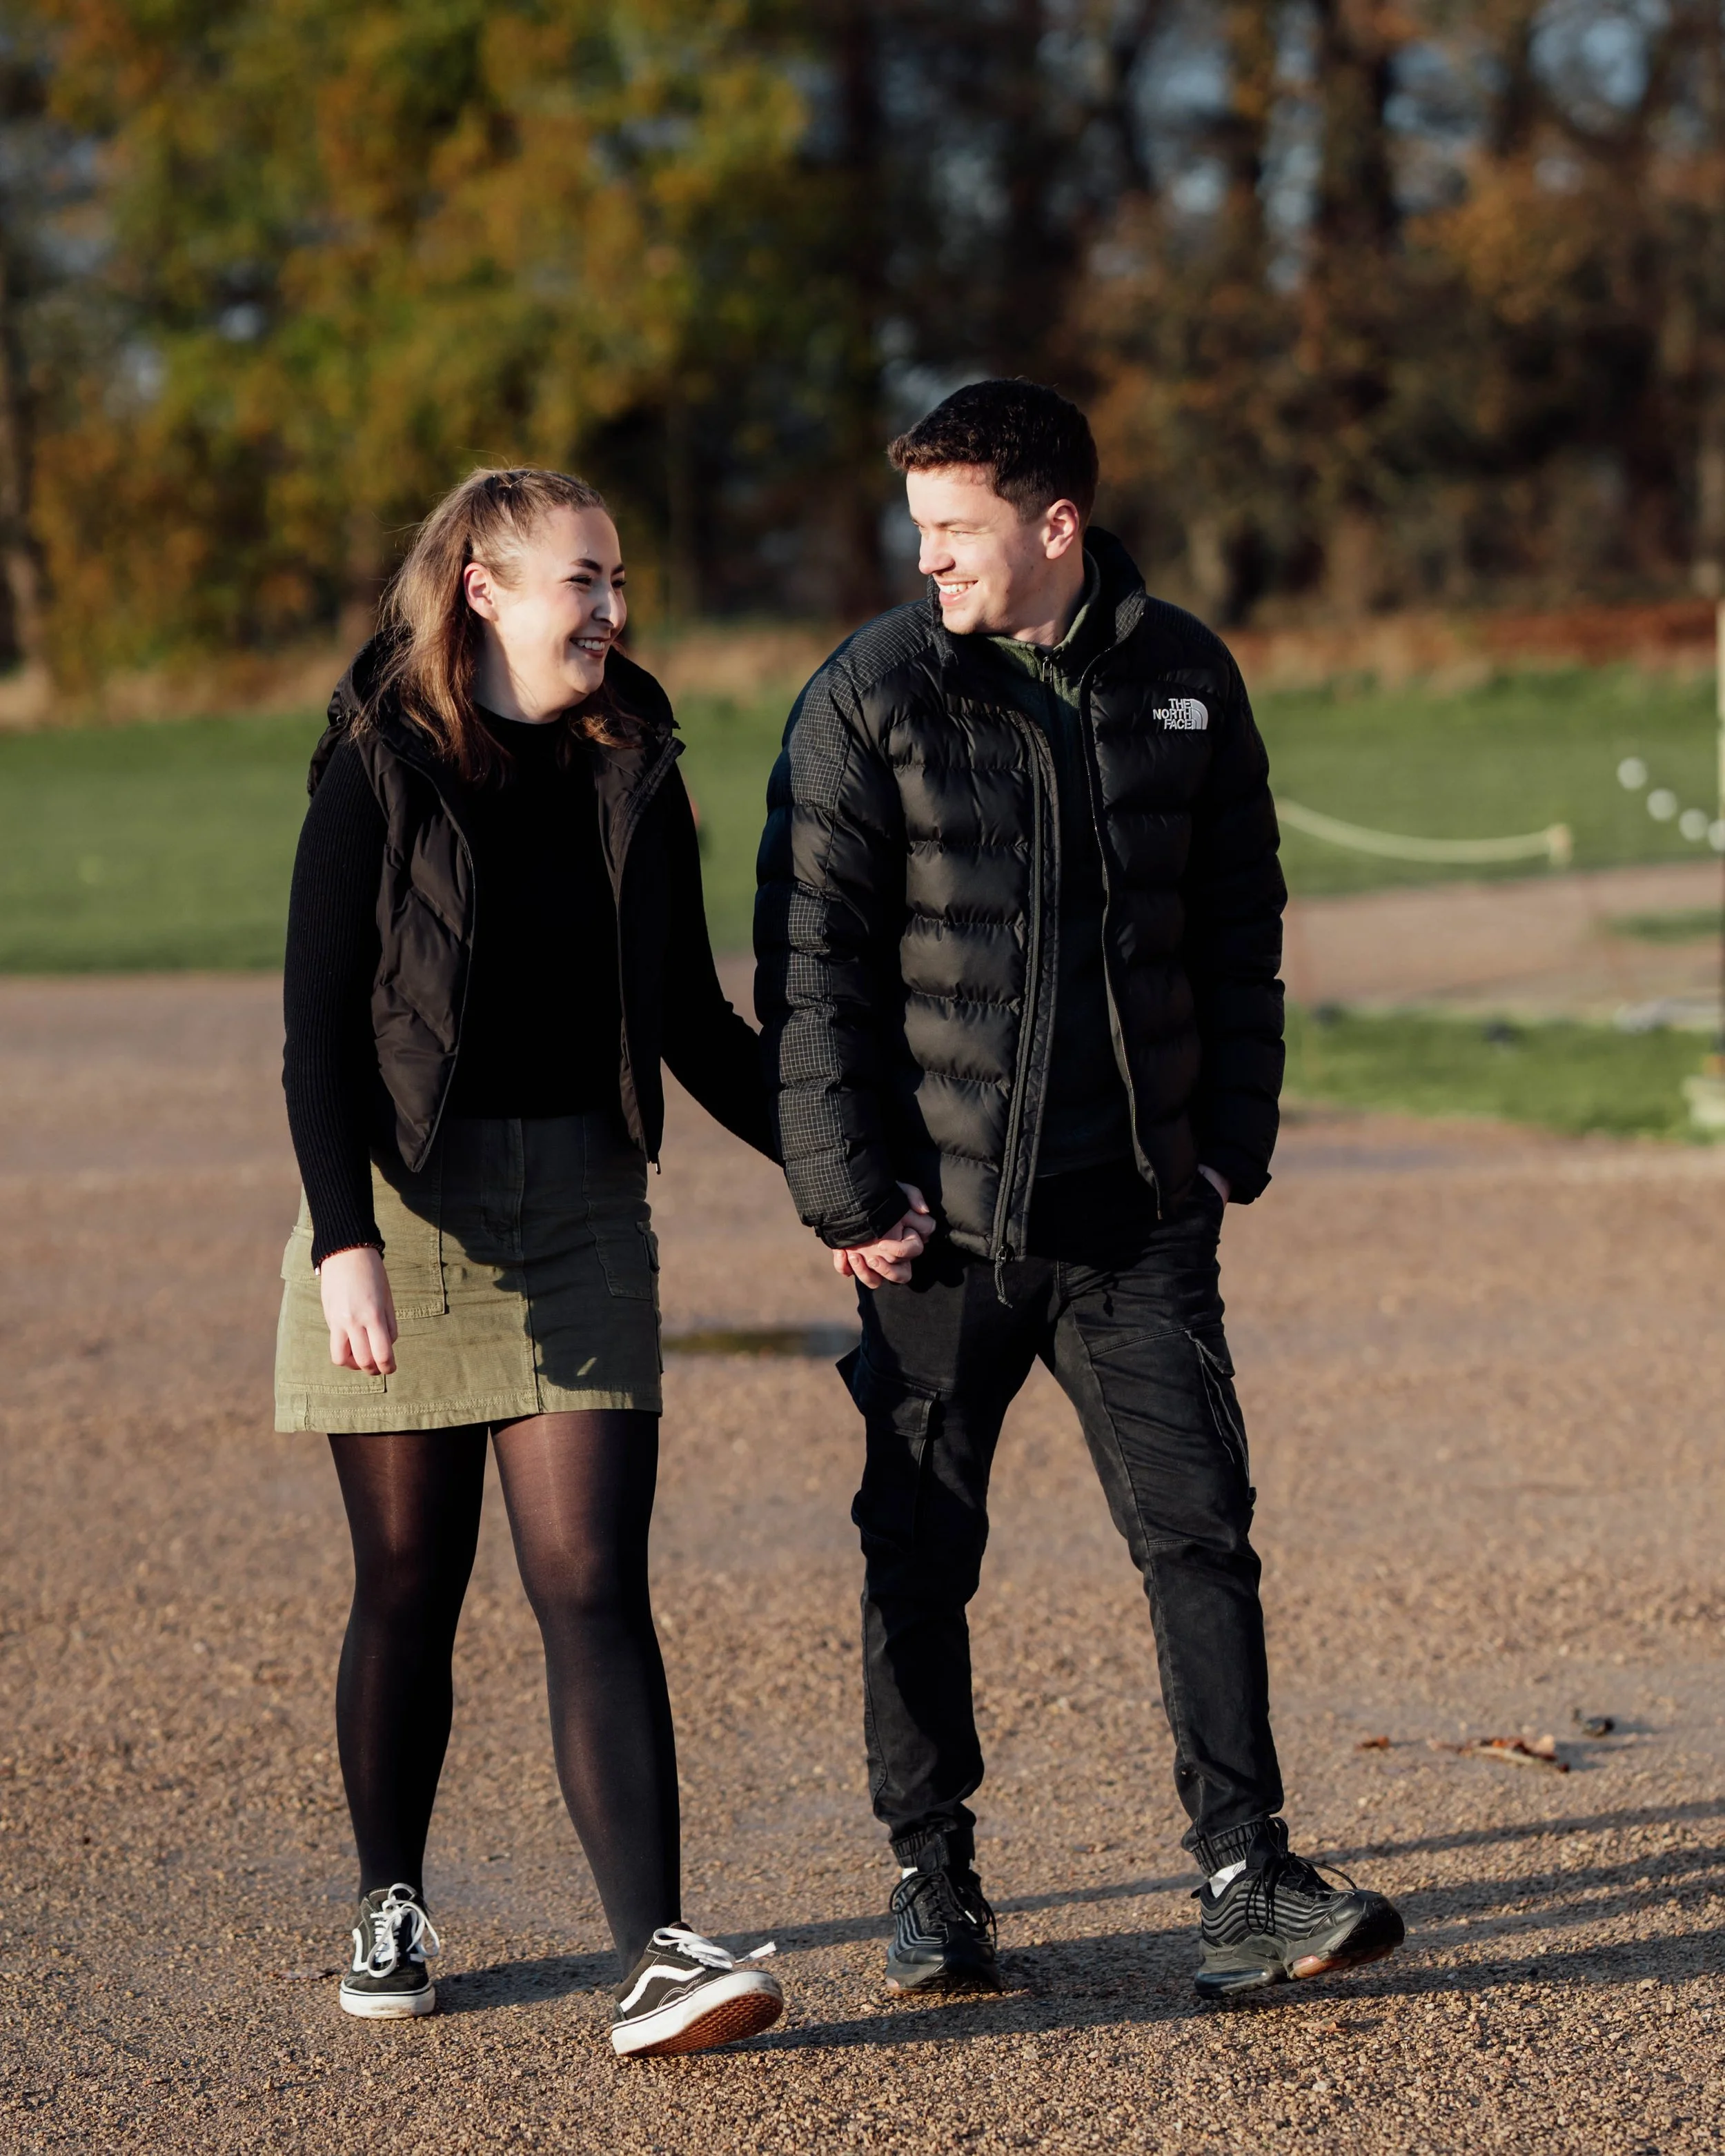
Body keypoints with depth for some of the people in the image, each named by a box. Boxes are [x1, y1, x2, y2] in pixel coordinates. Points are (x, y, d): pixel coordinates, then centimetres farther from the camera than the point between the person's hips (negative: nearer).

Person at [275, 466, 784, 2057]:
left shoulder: (634, 773, 8)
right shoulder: (381, 772, -4)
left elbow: (696, 1024, 16)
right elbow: (318, 1027, -7)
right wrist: (343, 1242, -16)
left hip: (584, 1223, 2)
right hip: (405, 1212, -2)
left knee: (594, 1587, -7)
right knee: (410, 1588, 7)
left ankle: (656, 1957, -14)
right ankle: (392, 1907, 26)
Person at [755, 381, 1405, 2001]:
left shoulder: (1184, 681, 5)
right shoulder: (872, 698, -5)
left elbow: (1239, 932, 13)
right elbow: (810, 968, -4)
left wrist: (1233, 1144, 7)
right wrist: (848, 1196, -9)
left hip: (1140, 1219, 2)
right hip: (941, 1217, -2)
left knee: (1201, 1534, -2)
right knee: (920, 1561, 6)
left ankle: (1246, 1886, 2)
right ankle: (933, 1881, 19)